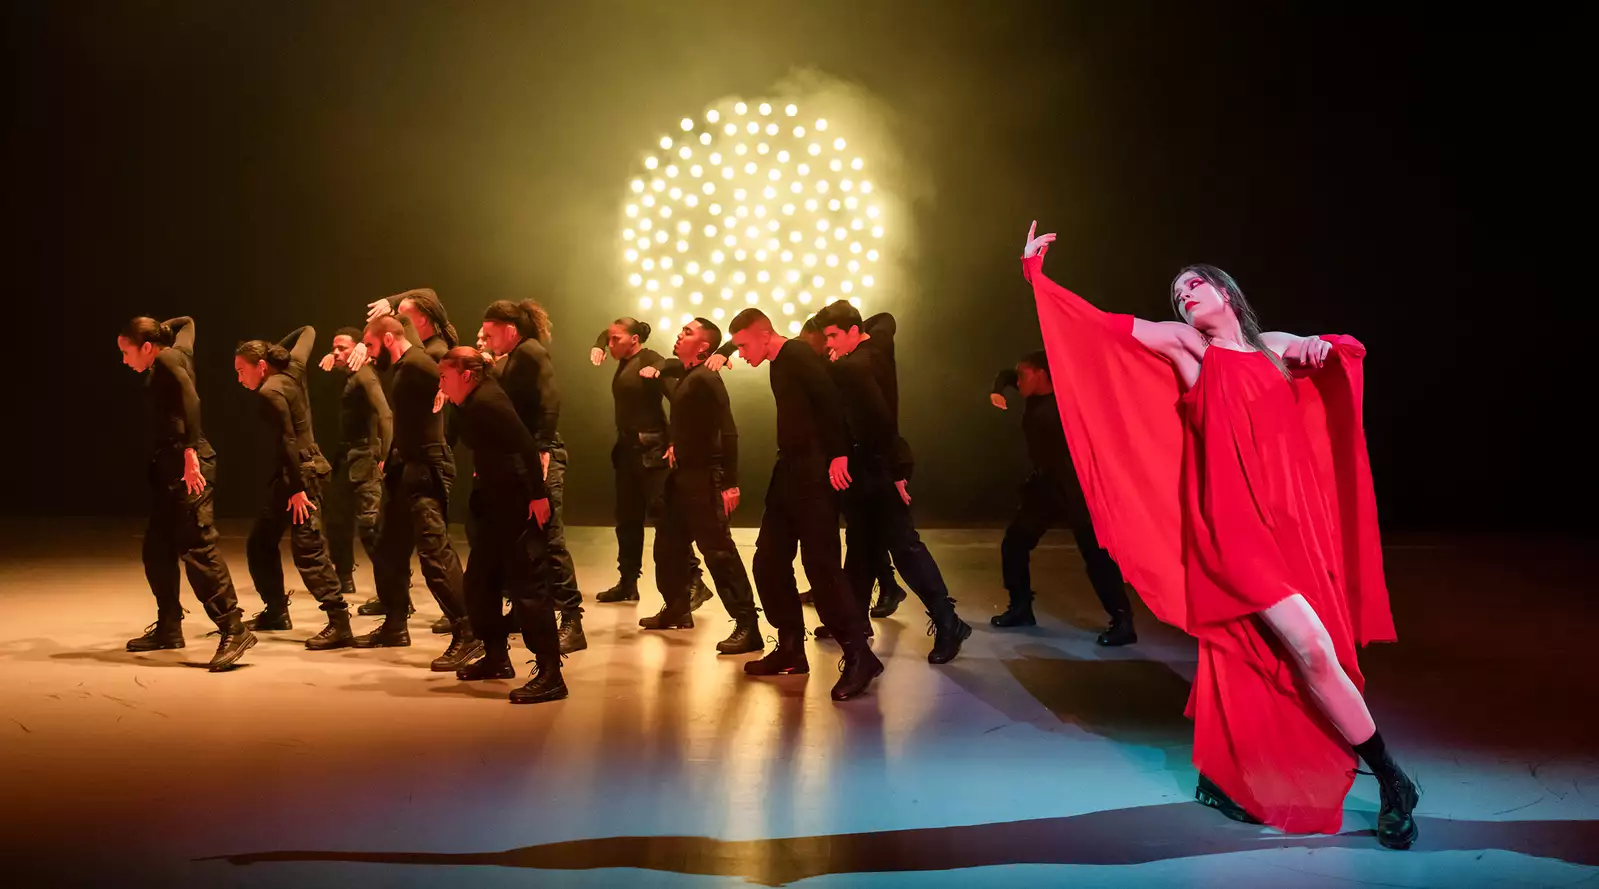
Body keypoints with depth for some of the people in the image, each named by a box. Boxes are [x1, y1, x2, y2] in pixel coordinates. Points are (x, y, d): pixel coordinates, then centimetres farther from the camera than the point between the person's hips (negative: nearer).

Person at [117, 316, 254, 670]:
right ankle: (168, 628, 25)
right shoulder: (178, 350, 16)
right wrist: (153, 327, 25)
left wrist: (190, 451, -30)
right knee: (157, 549, 15)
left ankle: (234, 630, -20)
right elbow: (186, 322, 38)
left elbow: (190, 399, -25)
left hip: (188, 466, -10)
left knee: (197, 546, -17)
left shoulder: (167, 359, -9)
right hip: (170, 467, 10)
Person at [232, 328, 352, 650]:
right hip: (299, 471, 10)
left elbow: (288, 442, -21)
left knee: (308, 551, -14)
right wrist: (276, 349, 18)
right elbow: (308, 332, 23)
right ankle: (275, 612, 26)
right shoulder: (293, 370, 8)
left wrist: (297, 490, -22)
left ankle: (339, 623, -17)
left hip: (302, 472, -10)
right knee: (260, 543, 18)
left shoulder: (270, 392, -15)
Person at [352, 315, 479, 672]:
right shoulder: (403, 367, 15)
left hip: (426, 471, -11)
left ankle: (467, 635, -19)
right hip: (405, 469, 11)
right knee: (388, 550, 18)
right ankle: (394, 626, 31)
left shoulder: (416, 364, -15)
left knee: (434, 552, -18)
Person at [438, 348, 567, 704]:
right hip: (500, 505, 11)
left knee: (528, 585, -11)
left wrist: (538, 495, -25)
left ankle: (550, 674, -10)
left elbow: (526, 444, -23)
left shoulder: (487, 401, -17)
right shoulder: (474, 402, 13)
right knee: (479, 580, 16)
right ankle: (496, 657, 28)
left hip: (521, 504, -11)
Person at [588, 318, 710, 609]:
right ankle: (628, 582, 22)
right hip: (627, 448, 9)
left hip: (651, 450, -9)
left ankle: (695, 581, -13)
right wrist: (598, 346, 10)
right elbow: (605, 334, 33)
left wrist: (675, 442, -28)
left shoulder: (651, 360, -12)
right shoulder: (625, 362, 12)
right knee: (627, 519, 13)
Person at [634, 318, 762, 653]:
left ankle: (748, 626, -13)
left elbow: (727, 431, -23)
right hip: (682, 474, 10)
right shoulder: (683, 375, 11)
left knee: (718, 551, -12)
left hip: (703, 477, -10)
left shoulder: (706, 379, -17)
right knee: (668, 545, 19)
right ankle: (676, 608, 36)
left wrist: (730, 483, -27)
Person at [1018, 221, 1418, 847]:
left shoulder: (1275, 347, 16)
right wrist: (1035, 273, 4)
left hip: (1294, 520, 4)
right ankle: (1391, 780, 2)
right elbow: (1100, 325, 5)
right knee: (1310, 648, -13)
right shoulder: (1183, 345, 7)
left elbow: (1345, 355, 21)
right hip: (1233, 525, -4)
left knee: (1246, 655, 5)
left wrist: (1320, 347, -2)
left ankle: (1218, 775, 21)